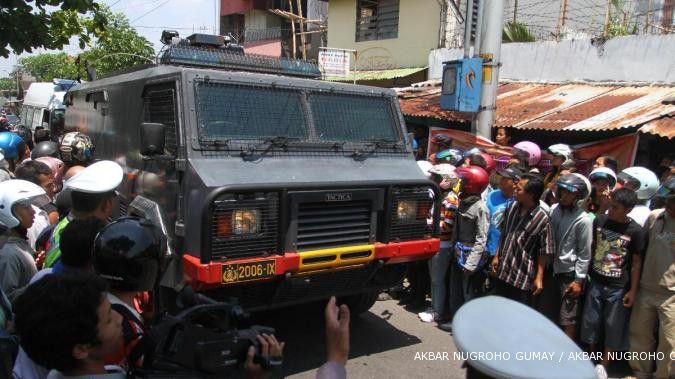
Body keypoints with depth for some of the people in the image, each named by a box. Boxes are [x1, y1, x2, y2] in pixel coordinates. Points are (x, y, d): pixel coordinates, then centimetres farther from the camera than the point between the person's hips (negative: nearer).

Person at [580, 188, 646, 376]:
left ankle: (603, 366, 25)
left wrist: (633, 290, -5)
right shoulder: (599, 221, -4)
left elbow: (636, 263, -6)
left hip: (619, 288, -3)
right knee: (590, 323, 13)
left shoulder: (636, 231, -12)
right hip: (596, 282, 3)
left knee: (613, 328, 8)